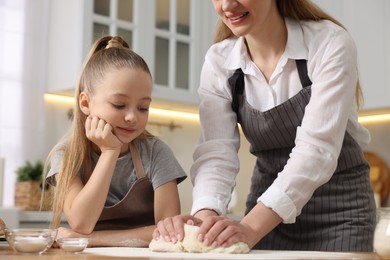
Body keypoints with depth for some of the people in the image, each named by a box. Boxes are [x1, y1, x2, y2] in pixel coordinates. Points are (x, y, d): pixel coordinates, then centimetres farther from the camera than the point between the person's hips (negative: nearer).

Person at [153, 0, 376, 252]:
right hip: (267, 209, 3)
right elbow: (216, 152, -17)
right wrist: (205, 216, -37)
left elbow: (316, 148, -28)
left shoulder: (330, 44, -19)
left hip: (340, 205, -3)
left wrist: (251, 227, -40)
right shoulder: (218, 61, -7)